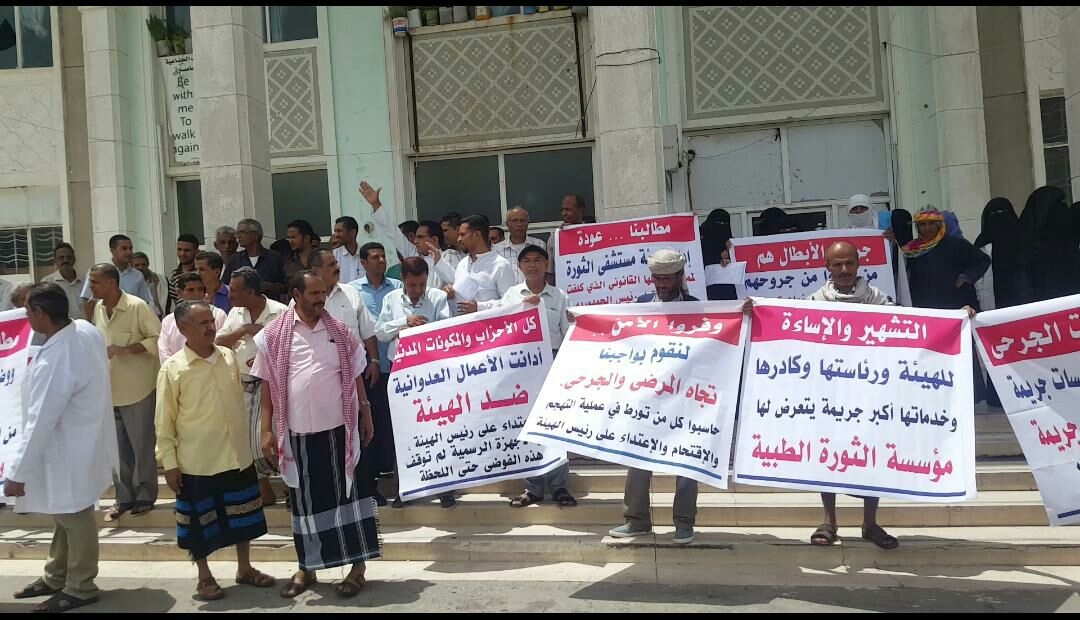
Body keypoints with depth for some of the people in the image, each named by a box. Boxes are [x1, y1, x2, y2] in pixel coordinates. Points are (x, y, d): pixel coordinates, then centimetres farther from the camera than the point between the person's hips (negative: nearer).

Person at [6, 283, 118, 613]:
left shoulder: (54, 362, -33)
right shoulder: (87, 330, -6)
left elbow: (39, 423, -27)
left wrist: (17, 473, -18)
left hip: (70, 452, -9)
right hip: (82, 440, 9)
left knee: (74, 519, 9)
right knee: (65, 513, 23)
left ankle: (80, 588, 27)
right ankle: (56, 577, 41)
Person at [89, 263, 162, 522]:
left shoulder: (137, 306, -14)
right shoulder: (98, 309, 7)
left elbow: (159, 338, -14)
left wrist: (126, 350, -21)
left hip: (137, 389, -6)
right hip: (109, 389, 6)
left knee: (142, 445, 5)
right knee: (118, 447, 12)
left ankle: (145, 496, 19)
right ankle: (124, 497, 24)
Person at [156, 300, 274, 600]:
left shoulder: (229, 357, 1)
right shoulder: (172, 369, -12)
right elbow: (164, 422, -8)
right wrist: (169, 464, -9)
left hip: (237, 456, 5)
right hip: (197, 463, -4)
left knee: (242, 516, 15)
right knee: (201, 521, 9)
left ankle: (245, 569, 33)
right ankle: (204, 577, 27)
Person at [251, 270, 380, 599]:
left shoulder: (339, 330, 2)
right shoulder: (273, 335, -2)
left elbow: (355, 374, 9)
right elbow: (268, 385, 1)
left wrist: (366, 412, 7)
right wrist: (267, 430, -2)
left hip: (338, 428, 0)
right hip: (298, 432, 0)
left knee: (348, 493, 5)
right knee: (305, 499, 11)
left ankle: (357, 565, 16)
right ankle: (306, 568, 25)